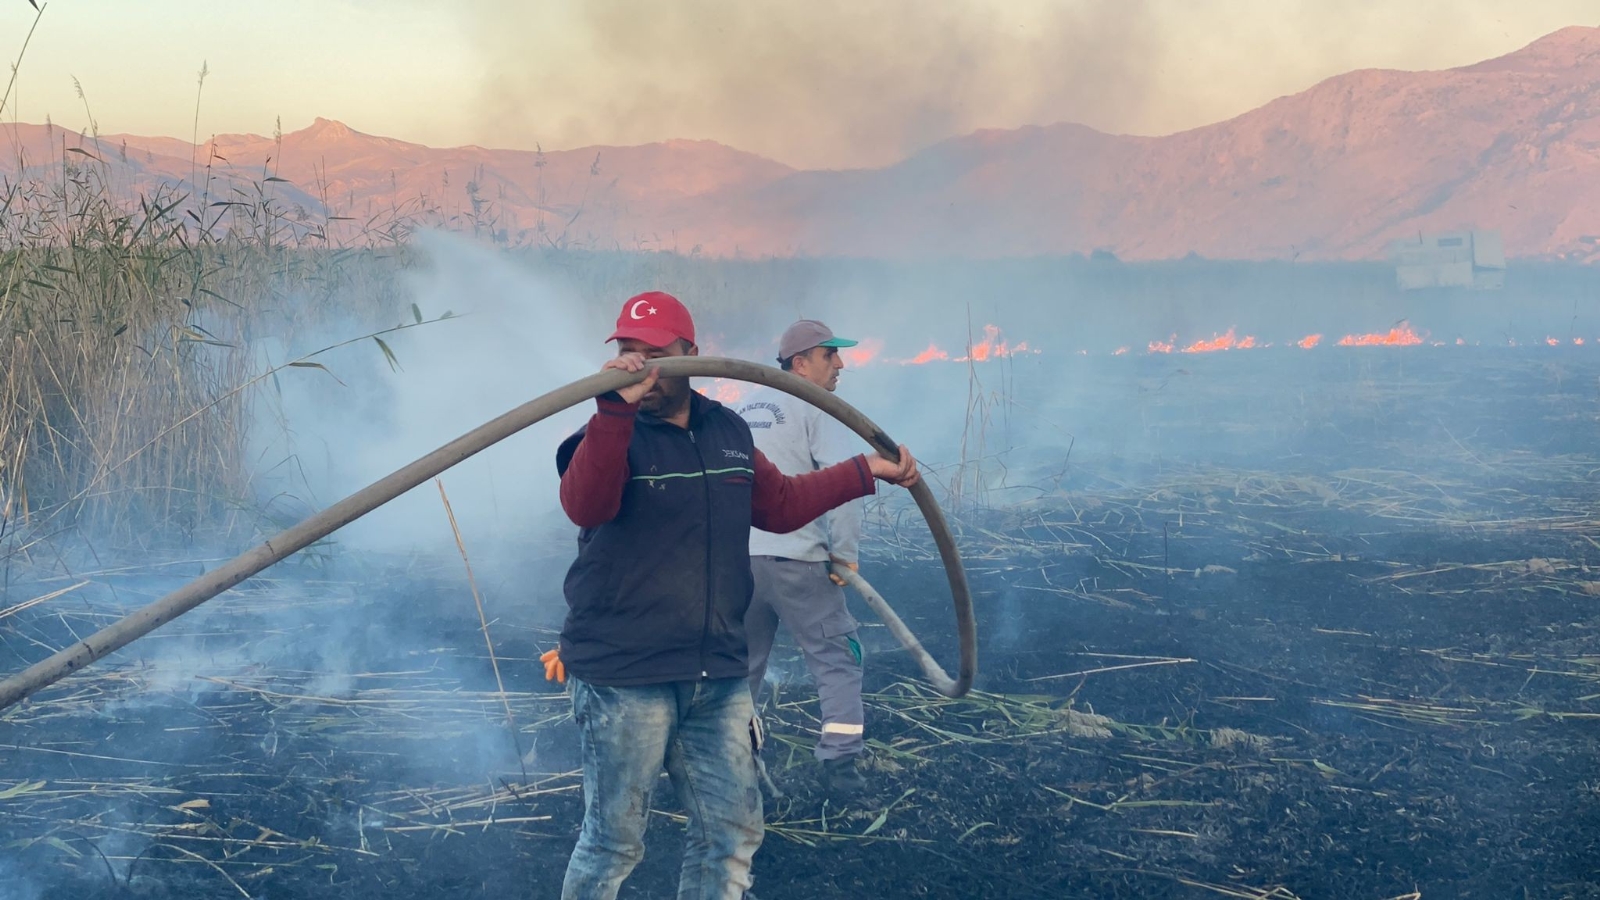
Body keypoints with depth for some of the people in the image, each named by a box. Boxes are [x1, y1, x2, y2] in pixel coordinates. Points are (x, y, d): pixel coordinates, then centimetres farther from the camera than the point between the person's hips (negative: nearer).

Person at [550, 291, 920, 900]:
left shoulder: (727, 431, 9)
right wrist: (617, 408, -46)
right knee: (614, 842, -1)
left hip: (719, 677, 6)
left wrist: (866, 471, 25)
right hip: (624, 680, -6)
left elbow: (779, 505, 25)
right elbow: (584, 506, -33)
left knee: (732, 834, 14)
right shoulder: (612, 434, -11)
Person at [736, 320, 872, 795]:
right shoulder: (815, 409, -8)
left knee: (744, 661, 17)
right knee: (836, 656, 3)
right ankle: (839, 761, -3)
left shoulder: (747, 409, 15)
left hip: (741, 557, 7)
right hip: (796, 561, -7)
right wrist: (845, 553, -11)